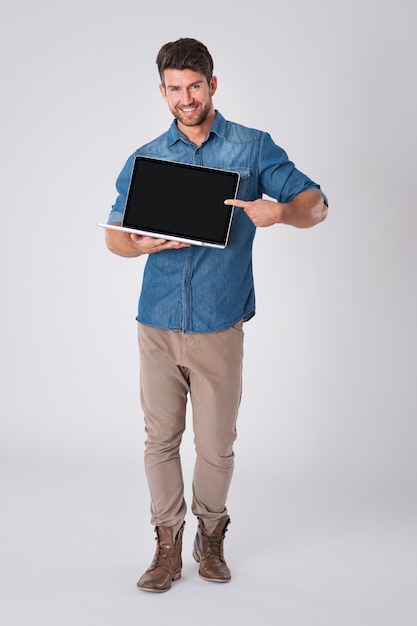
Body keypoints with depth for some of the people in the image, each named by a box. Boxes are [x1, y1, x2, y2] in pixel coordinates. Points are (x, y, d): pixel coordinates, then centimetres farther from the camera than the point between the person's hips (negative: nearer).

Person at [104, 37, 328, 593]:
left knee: (216, 445, 6)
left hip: (218, 326, -2)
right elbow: (113, 235, 11)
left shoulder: (253, 148, 3)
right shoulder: (145, 158, 9)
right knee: (161, 439, 7)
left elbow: (317, 205, 1)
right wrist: (142, 244, -12)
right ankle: (168, 545, 21)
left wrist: (281, 210, -23)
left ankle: (210, 536, 29)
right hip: (158, 324, 2)